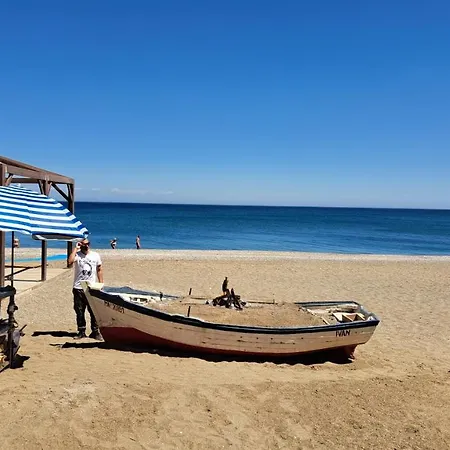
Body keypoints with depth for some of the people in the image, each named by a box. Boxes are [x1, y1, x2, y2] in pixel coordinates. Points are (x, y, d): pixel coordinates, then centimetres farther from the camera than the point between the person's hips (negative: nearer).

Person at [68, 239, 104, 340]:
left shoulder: (96, 255, 6)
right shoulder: (77, 254, -2)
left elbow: (99, 270, 12)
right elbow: (70, 261, -24)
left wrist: (101, 284, 7)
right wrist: (75, 248, -17)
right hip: (78, 288, -1)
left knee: (94, 311, 1)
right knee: (79, 312, 7)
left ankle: (95, 331, 11)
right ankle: (81, 331, 18)